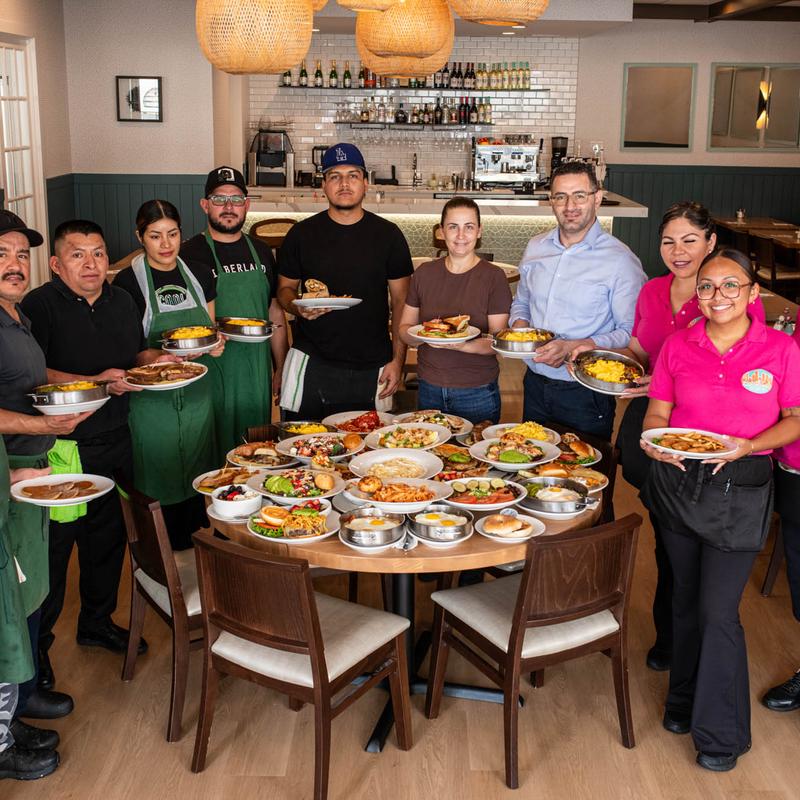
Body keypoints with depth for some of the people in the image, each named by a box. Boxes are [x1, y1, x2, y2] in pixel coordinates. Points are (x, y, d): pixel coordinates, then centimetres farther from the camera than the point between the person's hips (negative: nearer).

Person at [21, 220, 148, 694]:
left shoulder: (121, 301, 10)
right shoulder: (40, 306, -11)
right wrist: (97, 382, -25)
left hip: (114, 442, 7)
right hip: (60, 448, -6)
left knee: (108, 536, 17)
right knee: (51, 548, 1)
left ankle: (98, 622, 37)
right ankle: (35, 645, 18)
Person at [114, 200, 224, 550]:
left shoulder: (197, 274, 7)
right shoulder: (128, 281, -7)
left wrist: (215, 344, -7)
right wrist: (150, 357, -26)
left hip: (197, 393, 5)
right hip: (152, 398, -4)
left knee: (197, 475, 11)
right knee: (158, 480, 1)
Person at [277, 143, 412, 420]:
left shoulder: (388, 235, 3)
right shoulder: (302, 234, 4)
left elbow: (400, 301, 4)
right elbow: (285, 288, 12)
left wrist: (397, 360, -2)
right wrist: (297, 307, -12)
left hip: (371, 369, 0)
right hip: (311, 363, 0)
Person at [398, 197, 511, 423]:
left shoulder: (494, 276, -6)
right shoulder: (424, 273, 4)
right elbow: (404, 328, 8)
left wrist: (463, 345, -27)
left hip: (478, 394, -3)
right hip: (429, 390, 3)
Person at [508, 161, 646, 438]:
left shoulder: (620, 260, -12)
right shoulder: (535, 247, 6)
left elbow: (630, 333, -15)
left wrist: (573, 347, -25)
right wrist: (519, 326, -3)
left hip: (586, 395, -5)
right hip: (535, 385, 5)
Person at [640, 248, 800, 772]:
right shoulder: (678, 346, -1)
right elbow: (657, 412, 5)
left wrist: (748, 446, -19)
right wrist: (655, 442, -17)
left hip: (740, 491, -3)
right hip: (676, 481, 3)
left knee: (718, 609, -3)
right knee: (686, 597, 17)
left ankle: (721, 732, 16)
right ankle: (685, 699, 38)